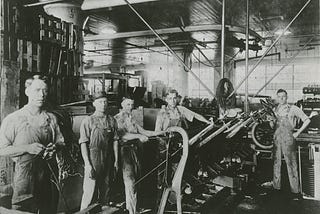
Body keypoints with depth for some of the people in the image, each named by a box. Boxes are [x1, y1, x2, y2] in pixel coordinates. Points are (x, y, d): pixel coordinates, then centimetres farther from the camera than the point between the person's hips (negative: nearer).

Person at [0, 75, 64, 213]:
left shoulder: (51, 118, 8)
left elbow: (61, 142, 15)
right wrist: (28, 148, -17)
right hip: (24, 175, -3)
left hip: (49, 175, 4)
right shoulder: (12, 119, -3)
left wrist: (55, 147, -8)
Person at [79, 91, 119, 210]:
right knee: (90, 192, -2)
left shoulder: (111, 120, 6)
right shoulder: (88, 121, -7)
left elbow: (115, 141, 9)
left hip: (108, 159, 4)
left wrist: (116, 160, 6)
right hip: (93, 158, -4)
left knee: (106, 190, 15)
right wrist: (88, 164, -14)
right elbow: (83, 144, -9)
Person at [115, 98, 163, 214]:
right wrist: (138, 136, -30)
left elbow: (144, 132, 15)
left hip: (134, 150, 7)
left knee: (135, 177, 9)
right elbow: (122, 134, -19)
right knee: (130, 180, -9)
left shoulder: (132, 120, 19)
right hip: (124, 150, -7)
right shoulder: (117, 119, -5)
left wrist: (161, 132, 7)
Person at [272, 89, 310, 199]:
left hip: (288, 140, -5)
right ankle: (276, 187, 21)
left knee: (291, 164, -3)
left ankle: (295, 190, 5)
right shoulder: (275, 110, 11)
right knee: (276, 163, 10)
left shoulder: (293, 109, -3)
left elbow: (307, 120, -3)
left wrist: (297, 133, -5)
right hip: (276, 140, 5)